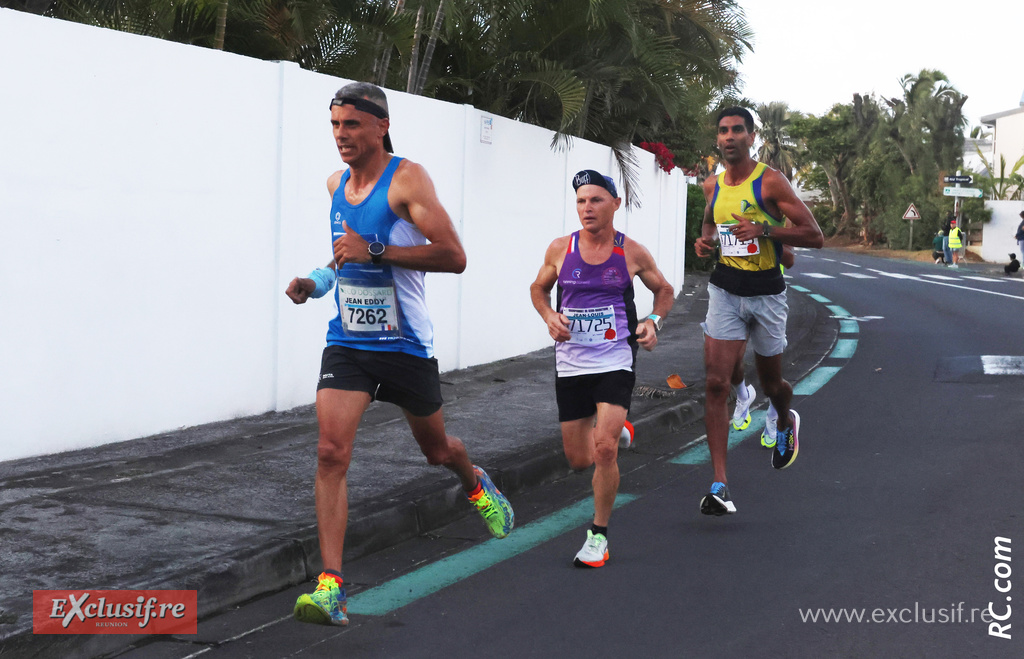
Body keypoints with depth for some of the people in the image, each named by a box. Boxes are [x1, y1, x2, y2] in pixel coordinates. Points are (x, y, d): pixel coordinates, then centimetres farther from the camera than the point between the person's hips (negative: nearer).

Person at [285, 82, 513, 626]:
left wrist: (375, 250, -28)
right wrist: (314, 283, 8)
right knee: (331, 452, -15)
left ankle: (476, 484, 54)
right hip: (347, 343, 4)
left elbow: (453, 256, -22)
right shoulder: (336, 184, 7)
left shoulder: (406, 178, -14)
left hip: (406, 346, -4)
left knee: (436, 448, 17)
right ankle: (330, 586, -14)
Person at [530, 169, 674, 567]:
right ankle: (615, 429, 45)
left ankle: (599, 534, 0)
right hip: (570, 364, 3)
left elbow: (664, 290, 13)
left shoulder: (632, 253, -3)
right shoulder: (560, 249, -1)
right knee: (578, 460, 8)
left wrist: (654, 321, -7)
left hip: (615, 362, -2)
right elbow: (538, 288, 15)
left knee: (604, 450, -19)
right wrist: (549, 317, -5)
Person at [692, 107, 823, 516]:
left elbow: (814, 236, -12)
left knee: (770, 382, 14)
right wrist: (705, 240, 5)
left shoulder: (770, 182, -10)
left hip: (766, 293, -3)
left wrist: (764, 229, -24)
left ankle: (786, 422, 53)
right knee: (716, 384, -11)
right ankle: (720, 486, -11)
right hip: (725, 290, 3)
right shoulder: (713, 186, 5)